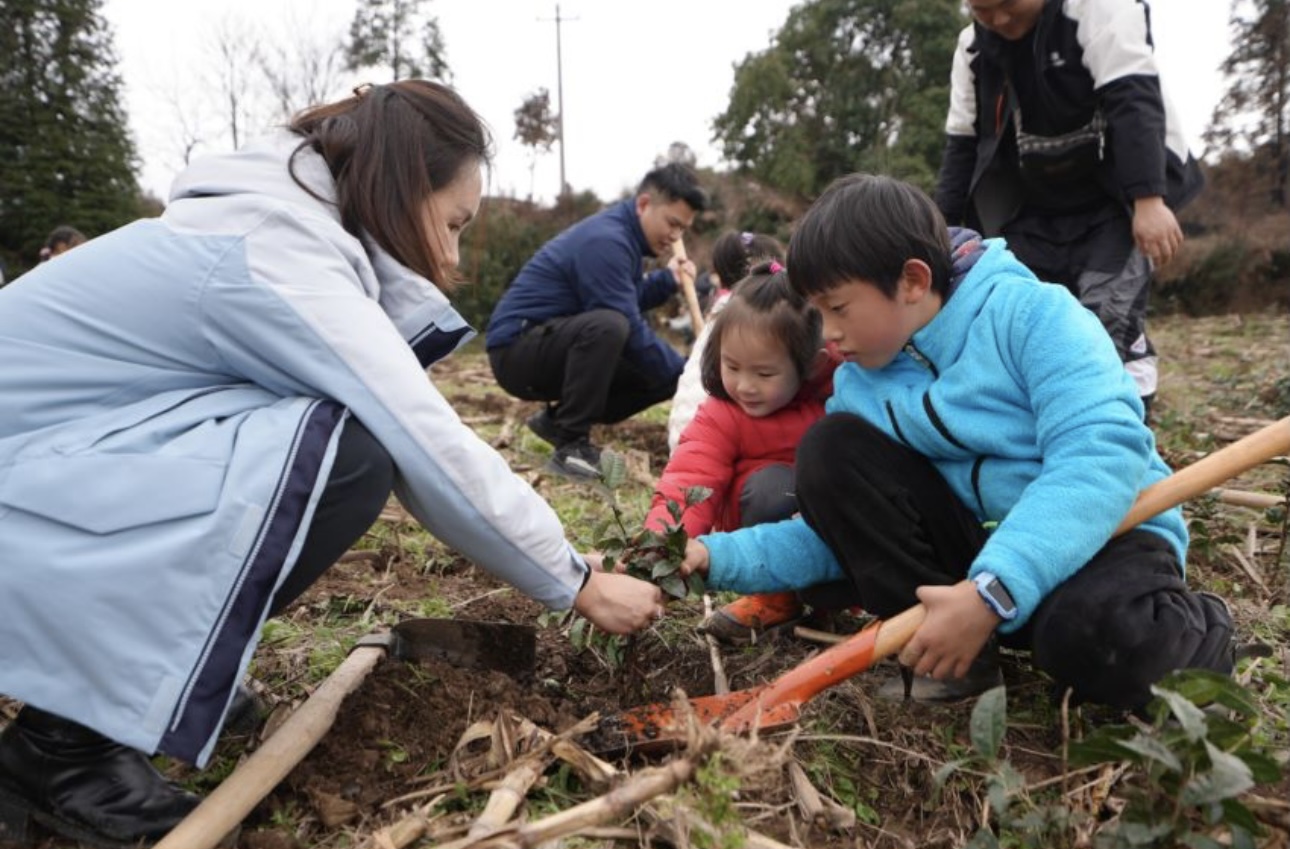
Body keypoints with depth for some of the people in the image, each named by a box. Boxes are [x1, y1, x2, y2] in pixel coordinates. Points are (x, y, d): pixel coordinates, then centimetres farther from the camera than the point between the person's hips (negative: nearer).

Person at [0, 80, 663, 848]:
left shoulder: (289, 224, 6)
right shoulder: (283, 259, -24)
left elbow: (416, 440, 7)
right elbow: (438, 457, -24)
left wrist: (562, 560, 5)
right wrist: (578, 586, -10)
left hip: (73, 447, 9)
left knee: (364, 432, -1)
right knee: (345, 457, -25)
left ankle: (115, 661, 10)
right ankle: (66, 739, -12)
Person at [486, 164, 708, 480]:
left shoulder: (621, 233, 8)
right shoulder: (606, 241, -21)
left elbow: (627, 304, 12)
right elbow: (628, 328, -22)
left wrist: (667, 279, -2)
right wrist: (684, 373, -14)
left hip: (559, 345, 10)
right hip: (518, 349, -9)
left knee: (665, 375, 3)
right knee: (607, 325, -37)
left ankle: (560, 418, 10)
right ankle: (571, 444, -24)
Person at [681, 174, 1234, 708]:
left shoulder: (1031, 313, -17)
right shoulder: (859, 383, -1)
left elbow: (1103, 451, -31)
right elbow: (844, 529, 2)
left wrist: (990, 592, -40)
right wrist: (722, 557, -10)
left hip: (1106, 534, -4)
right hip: (975, 541, 5)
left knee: (1093, 633, -39)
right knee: (829, 448, -13)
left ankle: (1197, 634, 0)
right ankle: (948, 657, -12)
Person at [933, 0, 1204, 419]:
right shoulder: (974, 47, 1)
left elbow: (1132, 100, -26)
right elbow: (962, 146, 5)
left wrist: (1149, 202, -35)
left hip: (1115, 201, -5)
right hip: (1034, 210, 5)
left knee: (1108, 325, -18)